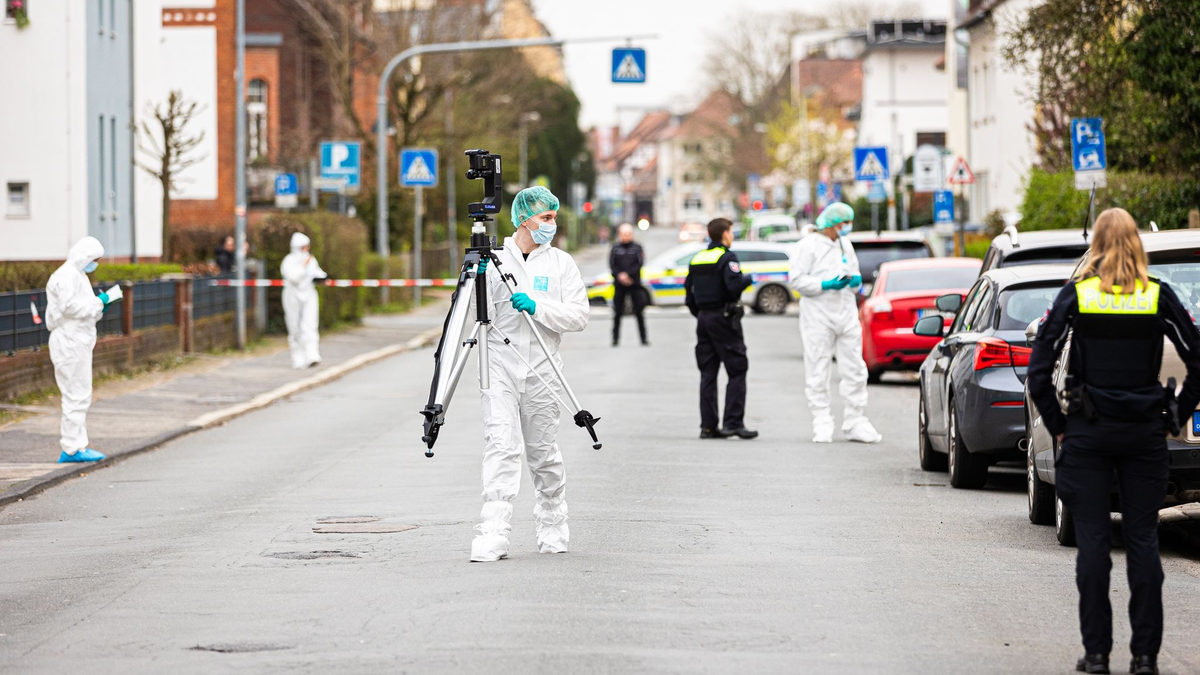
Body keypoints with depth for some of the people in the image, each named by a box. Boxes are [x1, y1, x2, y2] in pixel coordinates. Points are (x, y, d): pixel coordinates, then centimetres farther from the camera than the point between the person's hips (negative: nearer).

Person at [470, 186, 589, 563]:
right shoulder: (495, 260, 5)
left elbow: (578, 316, -3)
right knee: (502, 448, -11)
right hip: (500, 367, -1)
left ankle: (553, 530, 25)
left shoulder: (560, 263, 6)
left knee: (542, 453, 9)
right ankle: (493, 536, -17)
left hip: (541, 370, 1)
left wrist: (537, 307, -16)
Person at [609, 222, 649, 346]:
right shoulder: (615, 248, 8)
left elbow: (640, 263, -4)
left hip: (635, 284, -1)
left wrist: (627, 274, -13)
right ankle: (615, 338, 7)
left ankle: (643, 338, 3)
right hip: (619, 285, 1)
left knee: (639, 312, -2)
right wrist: (619, 276, -15)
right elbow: (612, 265, 2)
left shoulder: (637, 247, 6)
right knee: (618, 313, 1)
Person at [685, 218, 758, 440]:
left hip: (703, 319, 7)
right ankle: (734, 422, -9)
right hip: (724, 318, -7)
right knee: (737, 371, -2)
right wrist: (748, 279, -5)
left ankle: (708, 426, 6)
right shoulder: (727, 257, -10)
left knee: (708, 374, 8)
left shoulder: (697, 259, 12)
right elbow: (734, 285, -24)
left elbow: (689, 294, 14)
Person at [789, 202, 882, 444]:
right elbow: (796, 279, -11)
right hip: (818, 313, -6)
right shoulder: (809, 245, -6)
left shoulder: (845, 245, 16)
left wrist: (856, 280, 2)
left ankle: (855, 424, 9)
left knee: (855, 370, 4)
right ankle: (822, 425, 2)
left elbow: (855, 271, 25)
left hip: (846, 314, 6)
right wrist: (826, 285, -19)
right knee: (818, 372, -3)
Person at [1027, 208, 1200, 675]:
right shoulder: (1158, 296, -2)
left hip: (1088, 432, -1)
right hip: (1145, 434, 1)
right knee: (1143, 540, 6)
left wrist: (1056, 424, 3)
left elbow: (1038, 368, -6)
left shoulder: (1076, 295, -4)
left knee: (1092, 541, 3)